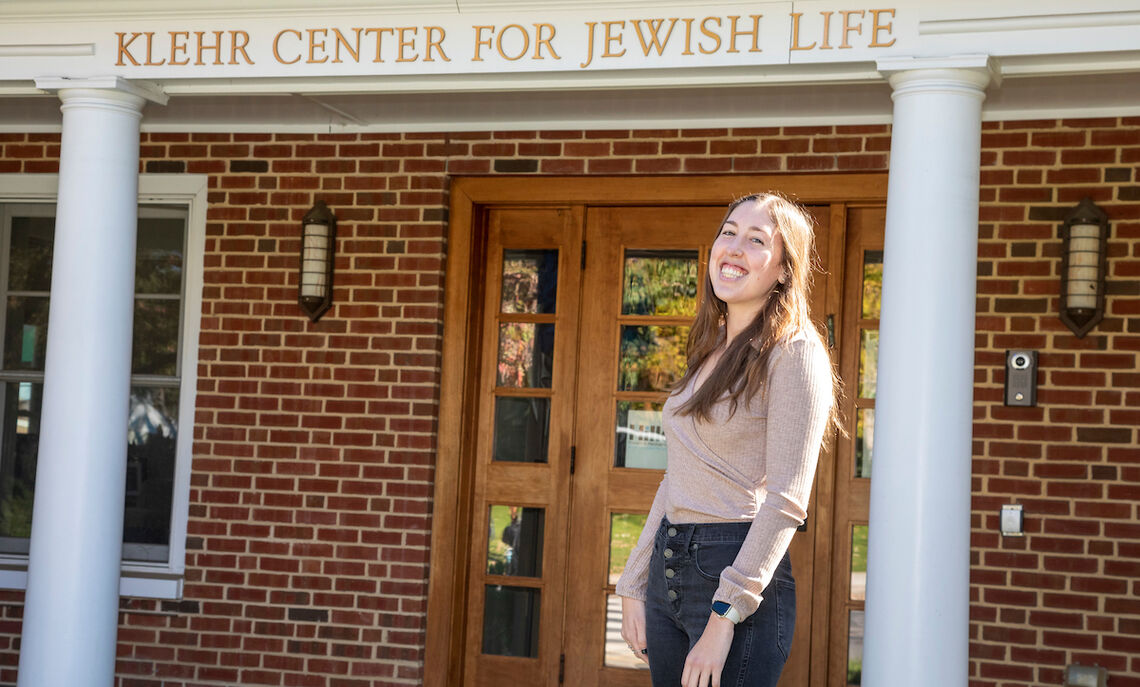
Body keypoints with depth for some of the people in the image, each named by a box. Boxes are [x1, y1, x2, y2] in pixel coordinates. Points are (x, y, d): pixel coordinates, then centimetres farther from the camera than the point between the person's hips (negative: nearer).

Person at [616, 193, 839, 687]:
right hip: (667, 570, 7)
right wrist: (634, 586, 12)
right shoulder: (708, 353, 15)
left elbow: (785, 501, -16)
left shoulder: (794, 354, -9)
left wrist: (725, 614, -20)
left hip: (741, 576, -7)